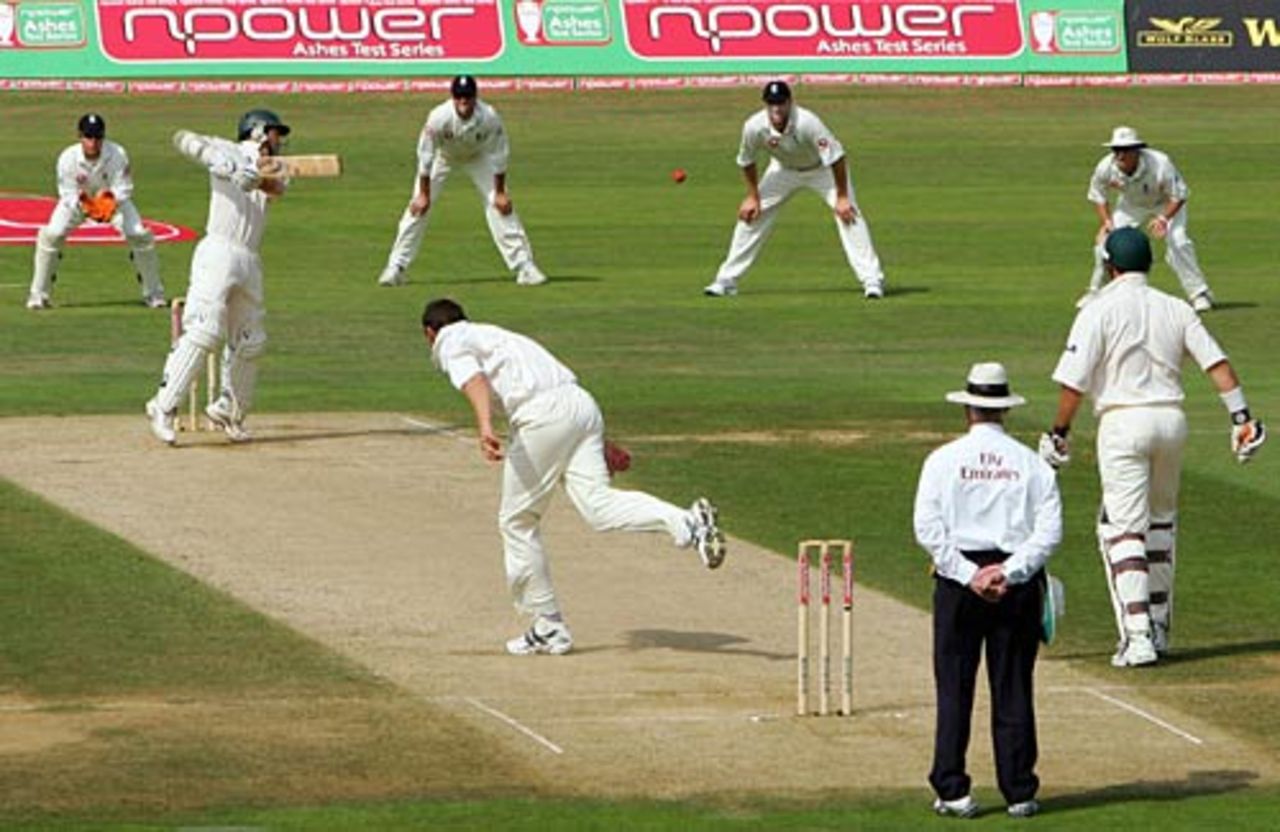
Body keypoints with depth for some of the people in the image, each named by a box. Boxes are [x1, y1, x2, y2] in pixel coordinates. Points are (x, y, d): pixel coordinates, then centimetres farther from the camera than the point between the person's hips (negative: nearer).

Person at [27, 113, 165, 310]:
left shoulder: (117, 155, -30)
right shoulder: (67, 158, -30)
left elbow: (123, 189, -24)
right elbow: (68, 194, -24)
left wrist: (111, 201, -46)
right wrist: (83, 204, -46)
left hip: (113, 199, 0)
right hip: (77, 201, 0)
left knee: (140, 235, -15)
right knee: (51, 235, -19)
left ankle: (153, 294, 5)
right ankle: (39, 295, -3)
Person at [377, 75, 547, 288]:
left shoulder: (489, 117, -34)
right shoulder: (439, 117, -37)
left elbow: (498, 156, -21)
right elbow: (425, 156, -25)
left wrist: (500, 192, -15)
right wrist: (423, 194, -21)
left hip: (477, 156, 1)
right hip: (444, 156, -1)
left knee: (499, 205, -9)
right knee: (418, 206, -8)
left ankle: (524, 265, -2)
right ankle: (395, 267, 0)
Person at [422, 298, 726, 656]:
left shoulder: (452, 344, 13)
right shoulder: (494, 334, 37)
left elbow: (475, 381, -11)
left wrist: (485, 426, -29)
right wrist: (600, 442, 27)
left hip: (541, 416, -7)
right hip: (582, 402, 7)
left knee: (518, 520, 9)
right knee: (598, 505, -11)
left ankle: (548, 626, 11)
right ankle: (685, 522, -36)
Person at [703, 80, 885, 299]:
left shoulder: (807, 123, -39)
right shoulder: (754, 127, -28)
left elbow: (836, 157, -33)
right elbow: (746, 162, -7)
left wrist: (842, 197, -31)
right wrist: (752, 196, -3)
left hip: (821, 168, -4)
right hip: (784, 170, 4)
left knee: (847, 213, -20)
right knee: (750, 214, -2)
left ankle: (872, 280, -17)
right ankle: (726, 280, 9)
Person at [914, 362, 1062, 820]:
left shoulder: (944, 460, 0)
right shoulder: (1031, 463, 3)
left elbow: (928, 527, -8)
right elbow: (1050, 529, -6)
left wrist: (968, 574, -9)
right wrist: (1009, 572, -10)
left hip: (958, 578, -1)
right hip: (1017, 586, 1)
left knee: (954, 689, 4)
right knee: (1013, 691, 5)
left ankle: (952, 790, 1)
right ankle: (1019, 792, 6)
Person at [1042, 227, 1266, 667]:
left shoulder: (1100, 311, -5)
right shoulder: (1176, 309, 9)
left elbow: (1074, 382, -9)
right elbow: (1217, 363, 0)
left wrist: (1059, 433, 1)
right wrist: (1240, 415, -3)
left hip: (1123, 421, -5)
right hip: (1172, 419, 5)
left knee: (1124, 528, -6)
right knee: (1160, 522, 20)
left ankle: (1138, 635, -18)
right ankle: (1158, 626, 26)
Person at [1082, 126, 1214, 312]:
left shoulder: (1160, 165, -40)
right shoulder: (1105, 168, -29)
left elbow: (1178, 196, -26)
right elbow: (1098, 196, -7)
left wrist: (1163, 218, -40)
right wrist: (1106, 221, -21)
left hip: (1167, 204, -3)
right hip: (1131, 204, 3)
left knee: (1177, 240, -24)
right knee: (1106, 239, -7)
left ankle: (1199, 293, -12)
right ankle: (1095, 291, 15)